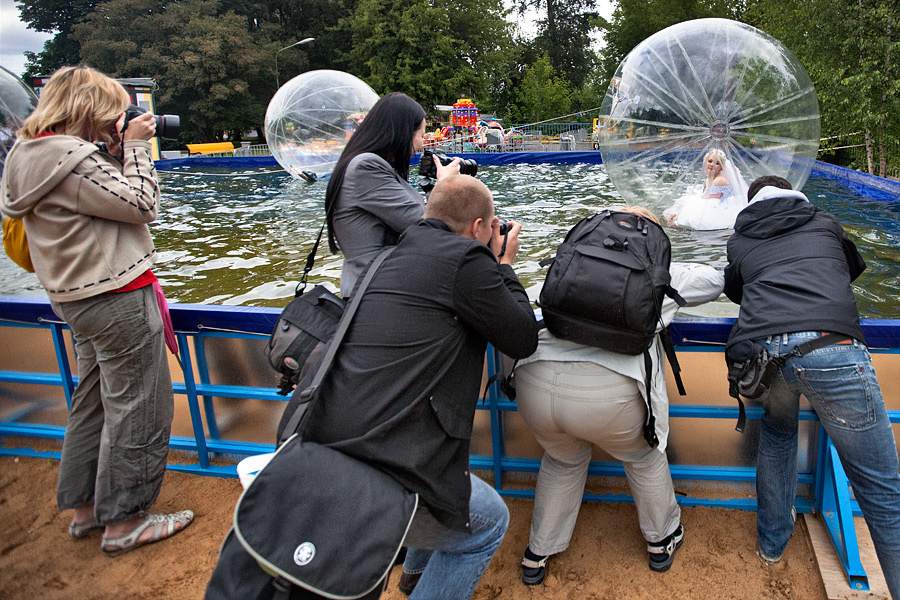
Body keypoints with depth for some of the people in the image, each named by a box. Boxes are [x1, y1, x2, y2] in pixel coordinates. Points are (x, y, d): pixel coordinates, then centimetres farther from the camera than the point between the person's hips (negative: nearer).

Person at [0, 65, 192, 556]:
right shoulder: (70, 157, -20)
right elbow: (142, 205, -17)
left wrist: (116, 148, 7)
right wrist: (135, 146, -8)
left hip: (78, 297, 10)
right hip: (120, 297, -10)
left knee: (93, 402, 19)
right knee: (137, 410, 1)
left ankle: (85, 507, 32)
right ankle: (123, 523, 14)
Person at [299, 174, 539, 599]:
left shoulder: (400, 253, 14)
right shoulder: (467, 260, -12)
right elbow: (523, 340, 0)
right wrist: (505, 265, 12)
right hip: (370, 476, -9)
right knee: (488, 522, 16)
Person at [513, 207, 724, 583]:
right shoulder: (662, 273, 18)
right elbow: (715, 281, 35)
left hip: (534, 382, 3)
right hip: (608, 392, -3)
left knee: (564, 459, 32)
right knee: (644, 456, 29)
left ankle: (536, 557, 42)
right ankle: (661, 540, 51)